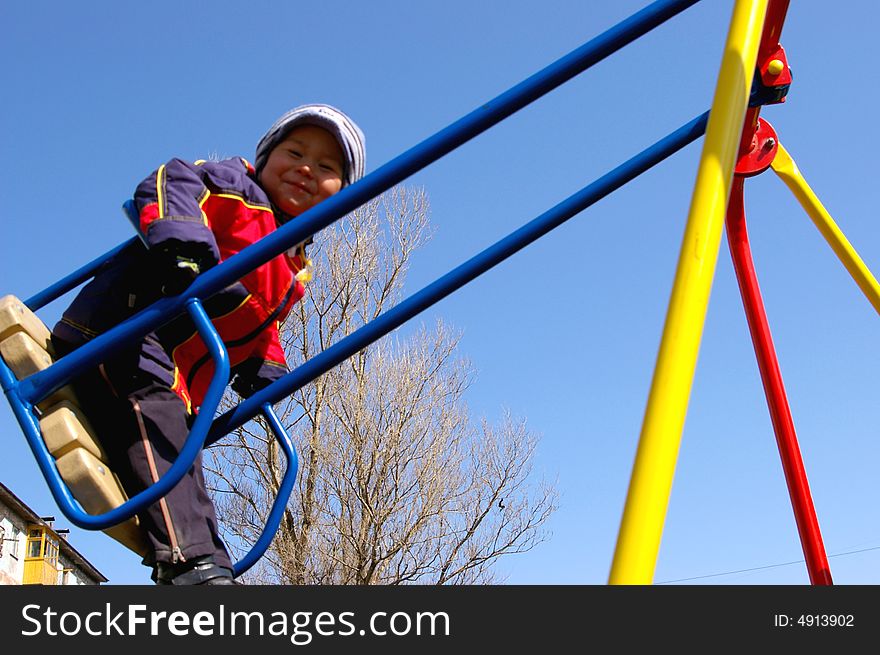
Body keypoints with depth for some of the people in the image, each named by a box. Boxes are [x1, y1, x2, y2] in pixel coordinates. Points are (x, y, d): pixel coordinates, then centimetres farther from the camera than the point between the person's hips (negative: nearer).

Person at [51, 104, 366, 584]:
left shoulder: (298, 271, 23)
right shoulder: (236, 186, 0)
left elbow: (261, 326, 29)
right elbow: (171, 182, -19)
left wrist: (263, 369, 9)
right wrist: (183, 244, -38)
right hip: (118, 335, -9)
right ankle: (190, 564, -39)